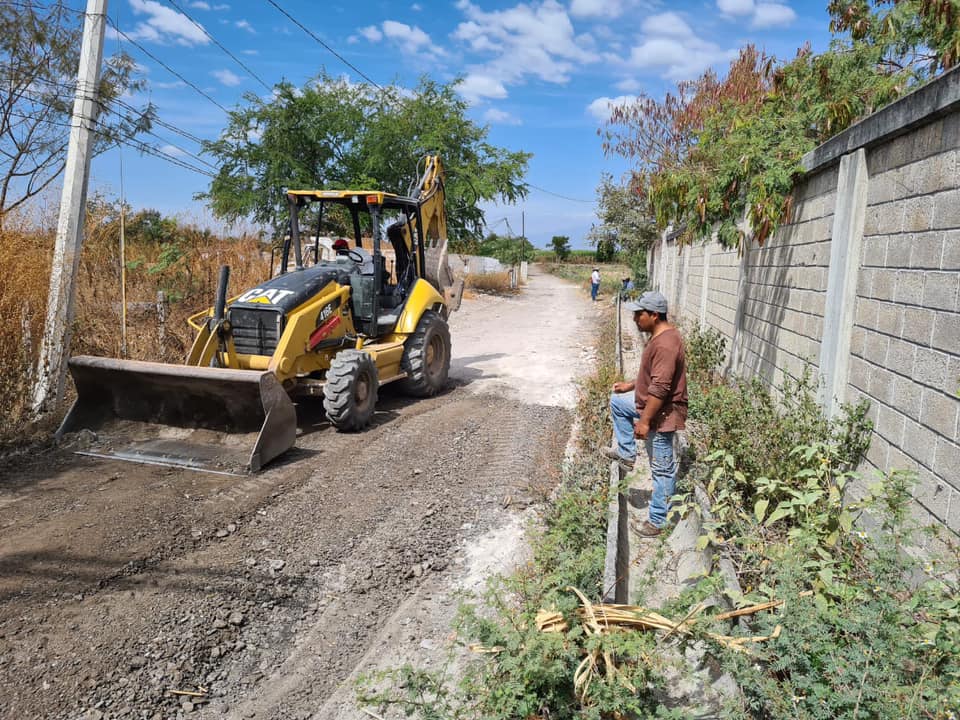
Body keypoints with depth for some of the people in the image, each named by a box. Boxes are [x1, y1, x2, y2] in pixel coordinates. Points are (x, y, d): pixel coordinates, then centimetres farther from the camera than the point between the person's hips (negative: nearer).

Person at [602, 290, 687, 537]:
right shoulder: (661, 335, 6)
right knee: (617, 400, 26)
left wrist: (644, 421, -26)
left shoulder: (665, 344, -28)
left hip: (661, 414, -11)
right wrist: (631, 385, 19)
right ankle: (627, 454, 30)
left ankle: (657, 521, 12)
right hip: (650, 403, 11)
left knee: (662, 469, 1)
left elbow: (660, 388, -30)